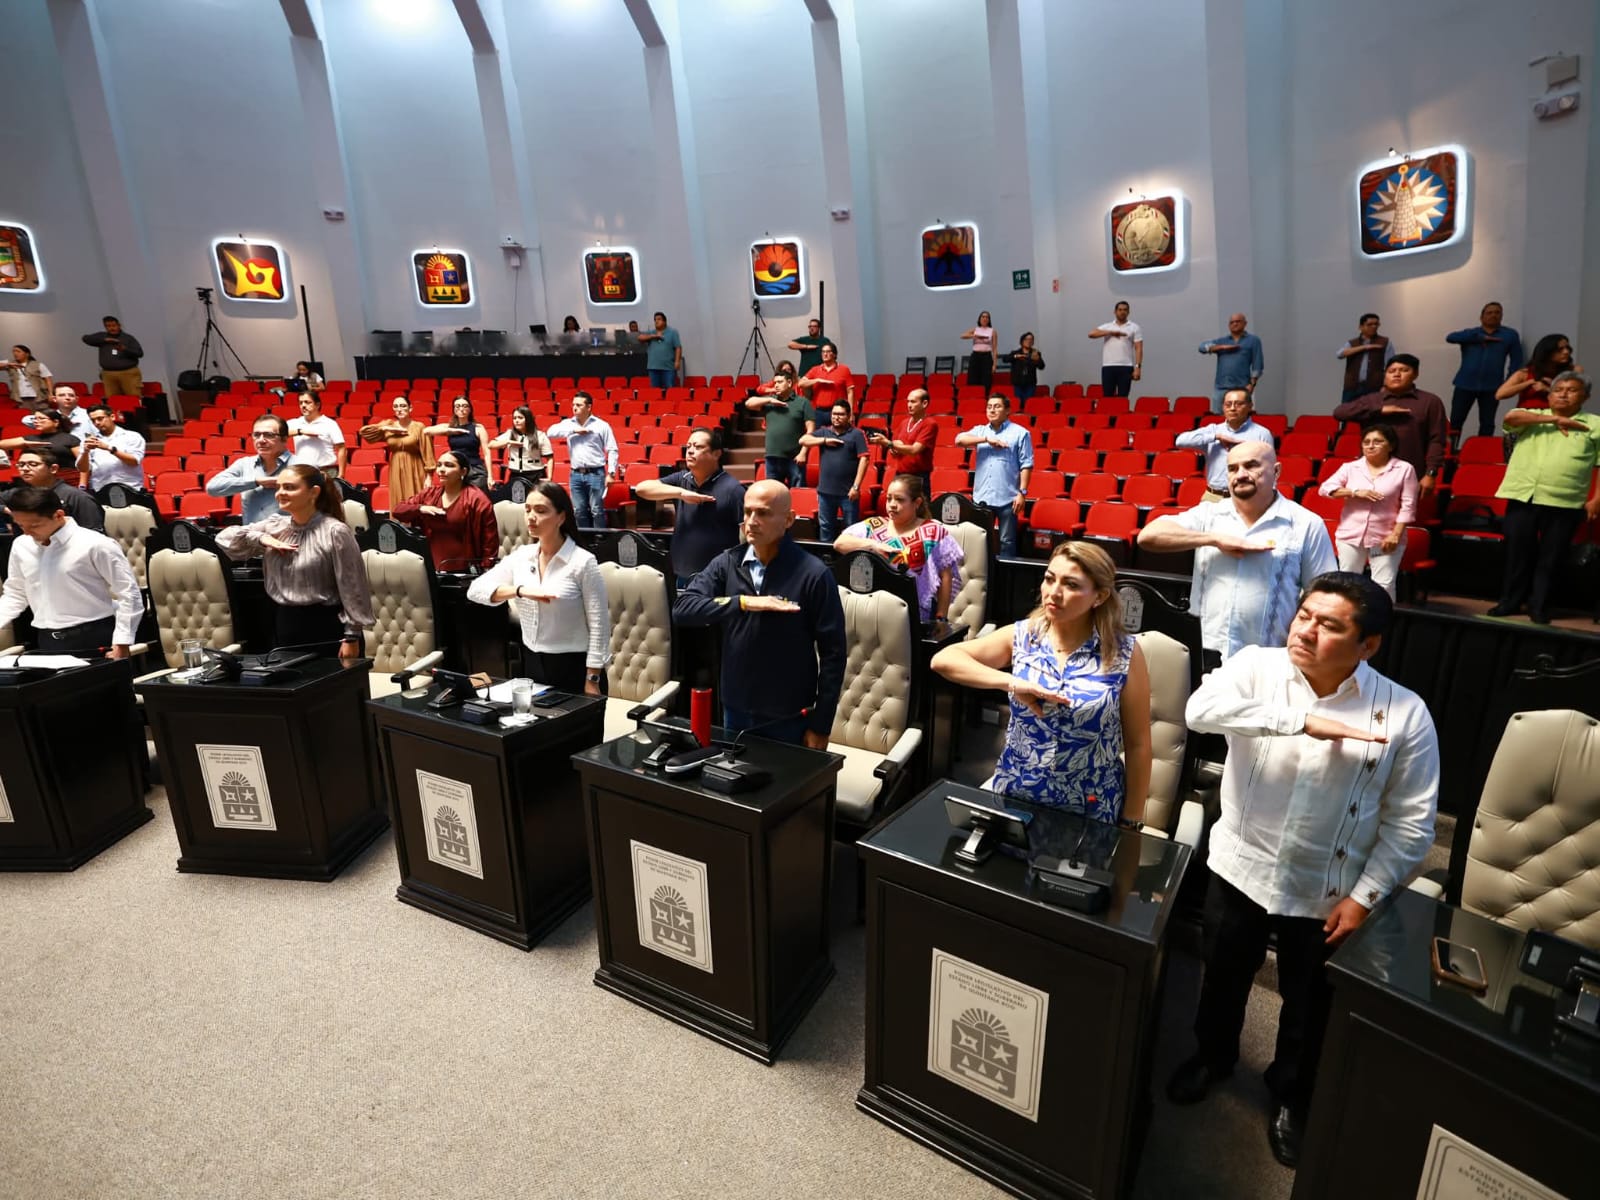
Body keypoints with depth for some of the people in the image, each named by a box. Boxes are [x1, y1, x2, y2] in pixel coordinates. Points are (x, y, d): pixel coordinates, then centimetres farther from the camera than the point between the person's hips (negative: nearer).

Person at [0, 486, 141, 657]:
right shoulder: (21, 546, 9)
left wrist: (122, 644, -14)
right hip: (47, 641, 6)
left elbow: (128, 594, -10)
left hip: (93, 639, -6)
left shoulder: (95, 545, -10)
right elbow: (14, 594, 23)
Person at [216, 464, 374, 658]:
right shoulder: (274, 525, 6)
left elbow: (352, 588, -13)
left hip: (325, 627, -6)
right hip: (283, 624, 6)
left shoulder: (334, 531, -13)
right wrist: (262, 538, -7)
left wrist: (352, 636, -14)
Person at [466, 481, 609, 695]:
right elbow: (475, 589, -5)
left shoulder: (583, 562, -13)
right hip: (531, 664, 5)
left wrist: (592, 681, -13)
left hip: (574, 667, -5)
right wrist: (521, 590, -21)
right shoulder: (520, 556, 3)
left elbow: (599, 626, -12)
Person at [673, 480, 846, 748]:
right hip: (735, 711, 4)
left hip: (789, 718, -3)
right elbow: (682, 608, -12)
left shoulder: (813, 574, -13)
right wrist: (742, 602, -25)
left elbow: (832, 653, -9)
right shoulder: (726, 563, -2)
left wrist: (821, 726, -9)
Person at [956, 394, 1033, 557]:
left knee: (1007, 541, 2)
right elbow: (959, 439, -6)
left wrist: (1022, 492, -10)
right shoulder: (980, 430, 12)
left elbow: (1026, 465, -2)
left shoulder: (1020, 433, 2)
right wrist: (987, 439, -12)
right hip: (981, 497, 4)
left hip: (1007, 498, -3)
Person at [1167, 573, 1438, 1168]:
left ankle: (1290, 1095, 50)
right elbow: (1201, 708, -35)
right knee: (1223, 977, 23)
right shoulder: (1256, 667, -15)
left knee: (1307, 1002, 21)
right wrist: (1302, 722, -38)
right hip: (1240, 867, 1)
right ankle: (1212, 1056, 53)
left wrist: (1364, 895, -10)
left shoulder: (1404, 714, -14)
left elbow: (1410, 823, -8)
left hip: (1325, 891, 0)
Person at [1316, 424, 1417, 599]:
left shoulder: (1404, 469, 0)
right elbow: (1325, 488, -5)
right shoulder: (1350, 467, 5)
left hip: (1385, 538, -2)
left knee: (1384, 586, -4)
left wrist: (1396, 534, -10)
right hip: (1351, 535, 2)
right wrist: (1355, 492, -16)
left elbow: (1407, 506, -3)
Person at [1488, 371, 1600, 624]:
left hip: (1564, 503, 0)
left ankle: (1539, 606, 15)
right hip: (1522, 497, 1)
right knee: (1517, 553, 6)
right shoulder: (1533, 417, 13)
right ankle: (1510, 601, 18)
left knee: (1549, 558, 5)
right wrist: (1554, 419, -7)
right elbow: (1511, 417, -9)